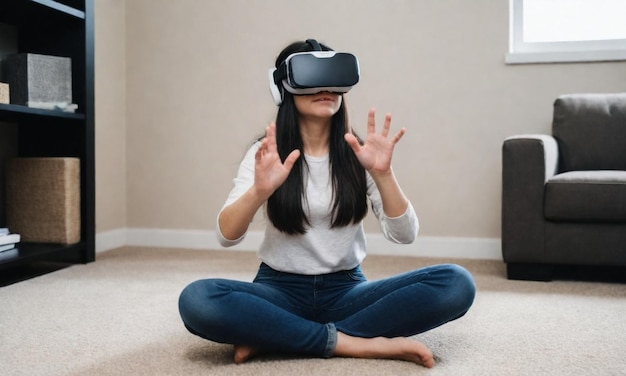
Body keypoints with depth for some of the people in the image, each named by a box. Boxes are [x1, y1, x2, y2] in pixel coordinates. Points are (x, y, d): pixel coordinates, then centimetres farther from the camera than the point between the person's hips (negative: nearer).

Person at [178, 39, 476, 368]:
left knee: (455, 283, -23)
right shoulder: (266, 154, -2)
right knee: (196, 300, -32)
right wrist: (260, 191, -31)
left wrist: (383, 173, -24)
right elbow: (226, 236, -11)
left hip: (345, 290, 2)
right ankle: (356, 343, -24)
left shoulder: (358, 154, 0)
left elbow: (404, 236, -8)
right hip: (281, 289, -1)